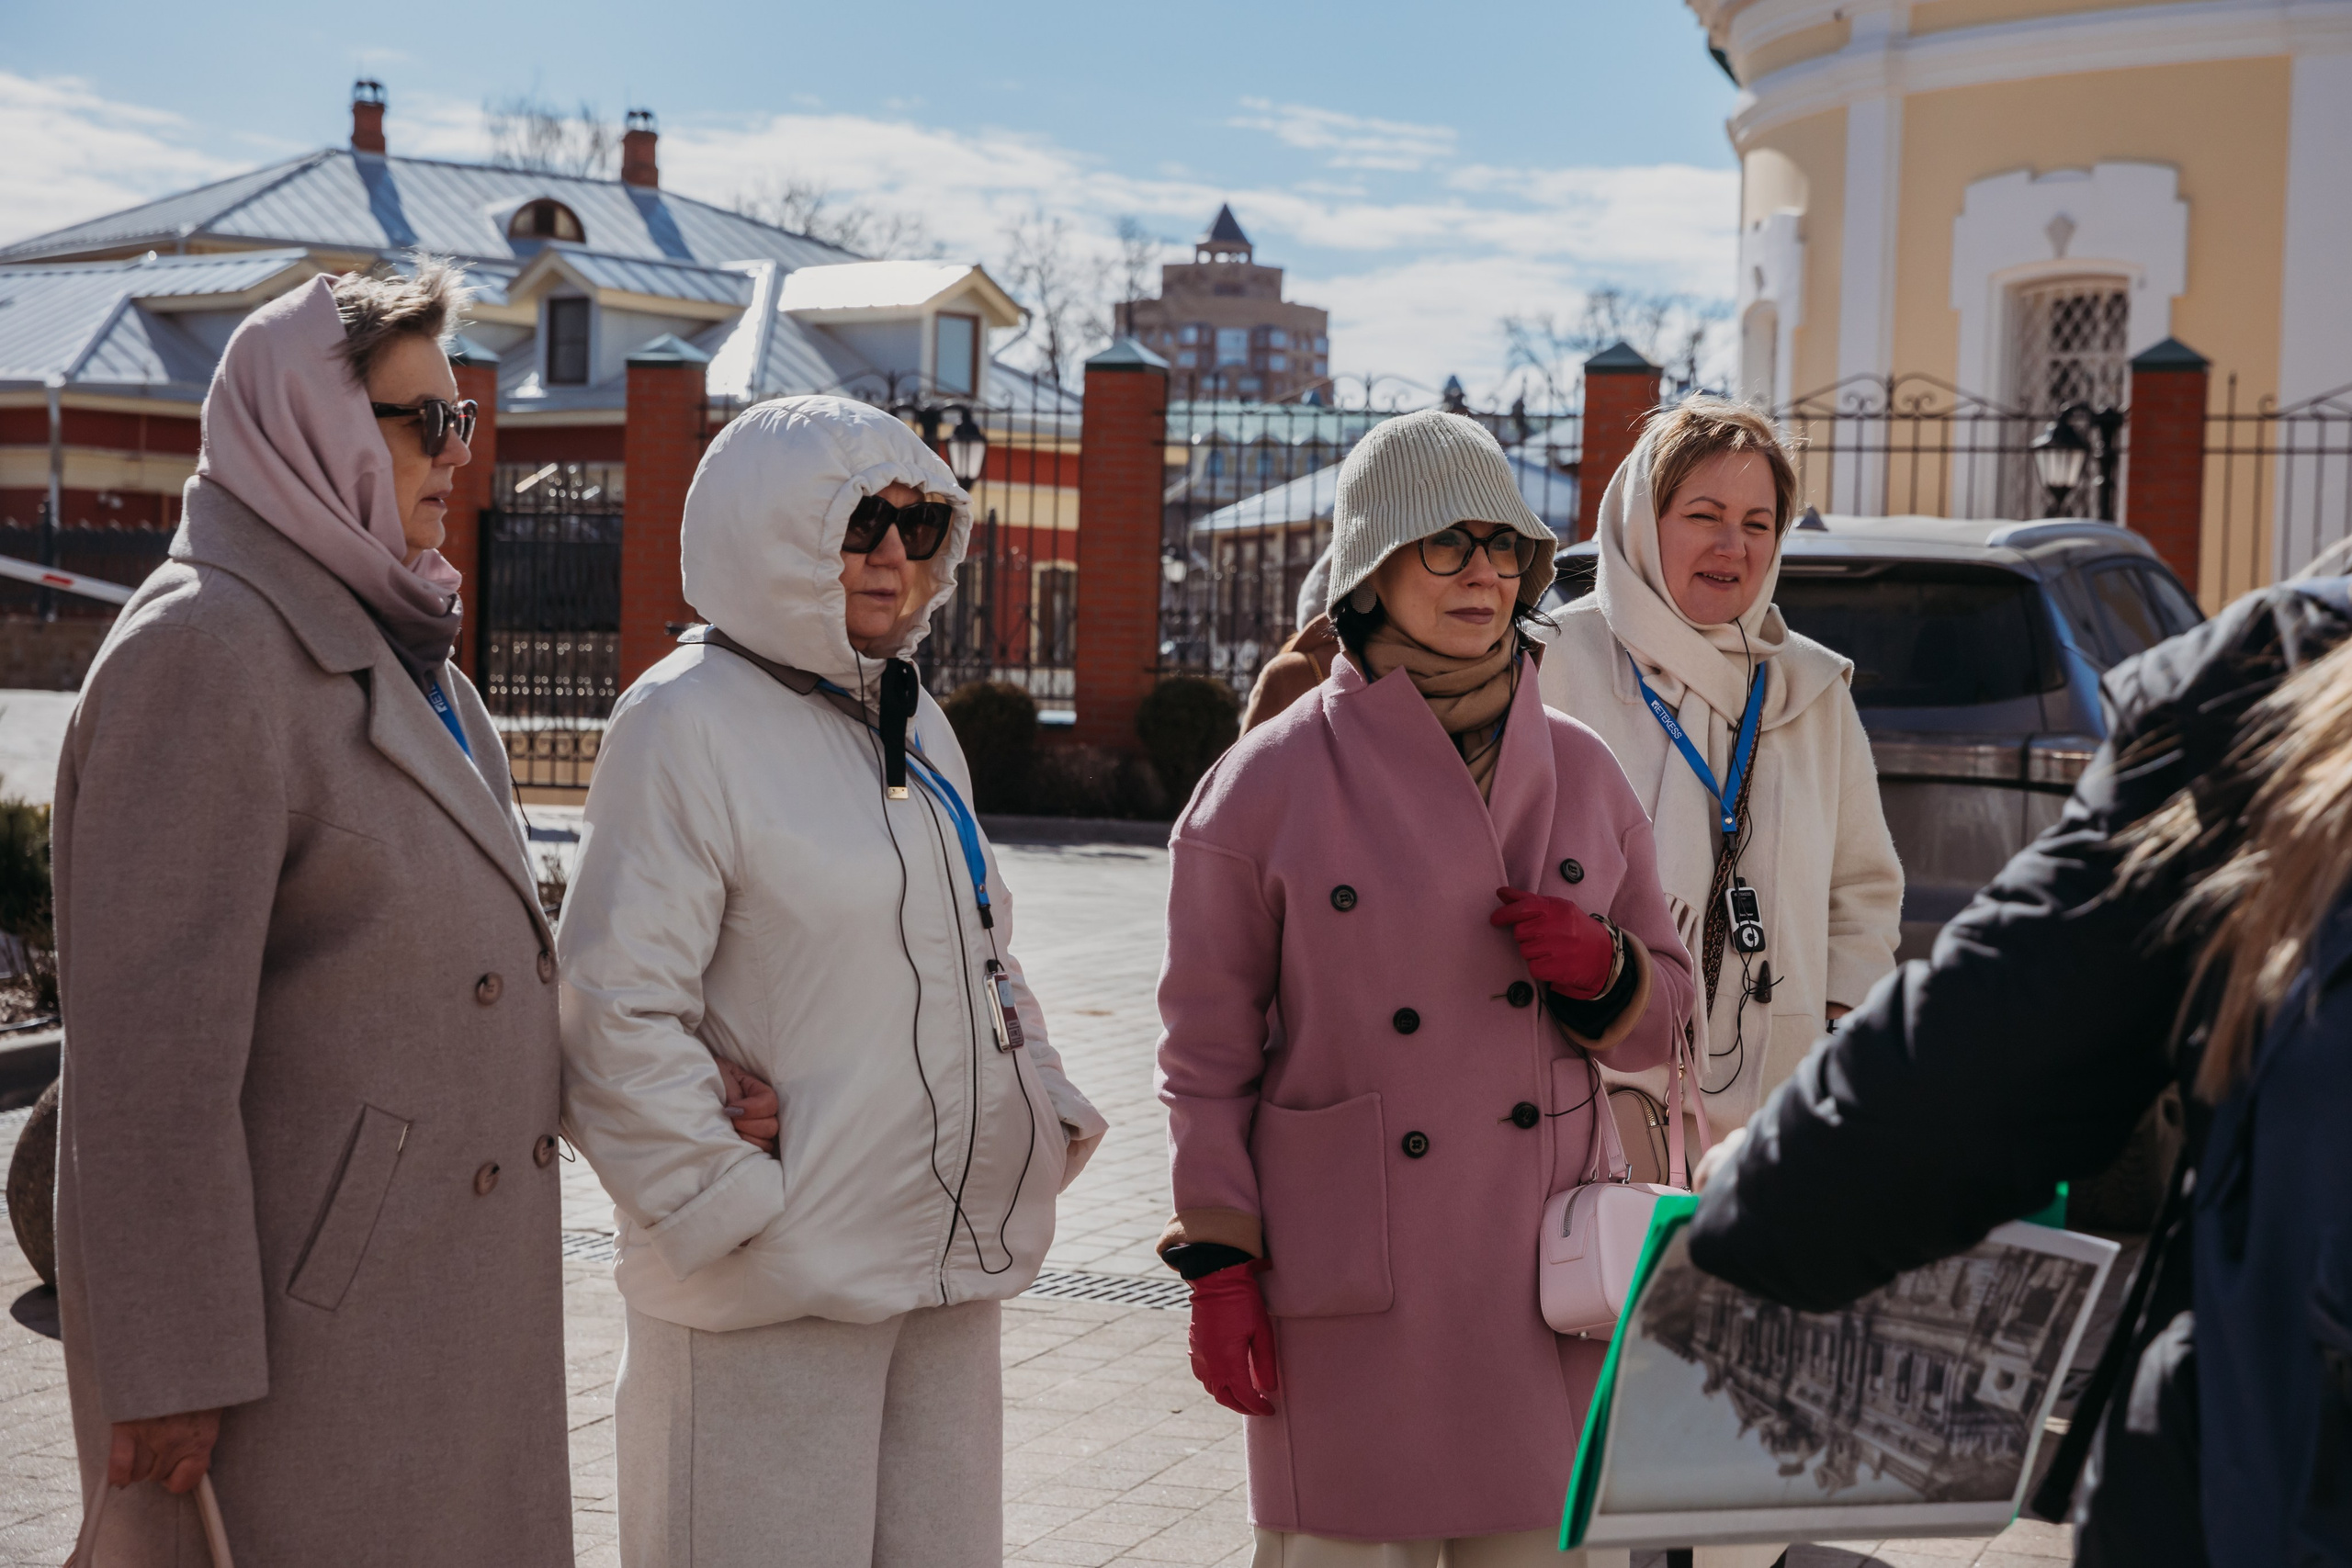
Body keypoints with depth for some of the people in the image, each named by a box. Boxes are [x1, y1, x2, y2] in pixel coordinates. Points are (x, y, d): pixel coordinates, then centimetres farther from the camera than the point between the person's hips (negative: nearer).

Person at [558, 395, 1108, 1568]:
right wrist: (729, 1207, -16)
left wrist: (1049, 1115, 12)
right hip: (771, 1297, -8)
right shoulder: (687, 720, -10)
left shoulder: (916, 723, 15)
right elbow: (616, 1013, -16)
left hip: (949, 1274, 8)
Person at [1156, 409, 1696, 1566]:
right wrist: (1218, 1264, -5)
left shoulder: (1581, 772, 8)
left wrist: (1601, 973, -7)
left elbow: (1663, 1017, 15)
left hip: (1539, 1273, 4)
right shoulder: (1269, 783, -3)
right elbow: (1208, 1049, 0)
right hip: (1348, 1285, -3)